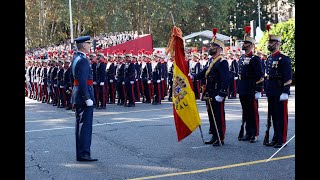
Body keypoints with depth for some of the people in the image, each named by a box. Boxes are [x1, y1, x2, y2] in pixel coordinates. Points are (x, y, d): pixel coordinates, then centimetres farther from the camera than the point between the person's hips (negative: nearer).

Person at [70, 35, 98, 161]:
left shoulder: (75, 59, 14)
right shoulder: (83, 60, -17)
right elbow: (83, 82, -24)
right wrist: (87, 98, -22)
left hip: (77, 97, 10)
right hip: (84, 96, -10)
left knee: (80, 125, 14)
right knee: (85, 125, -6)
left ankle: (80, 153, 22)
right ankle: (84, 154, -3)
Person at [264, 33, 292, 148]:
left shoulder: (284, 59, -10)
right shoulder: (269, 59, 13)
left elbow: (288, 78, -14)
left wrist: (285, 92, -19)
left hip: (280, 93, -8)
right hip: (271, 93, 8)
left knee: (281, 117, -1)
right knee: (273, 116, 13)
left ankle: (282, 140, 6)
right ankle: (276, 138, 22)